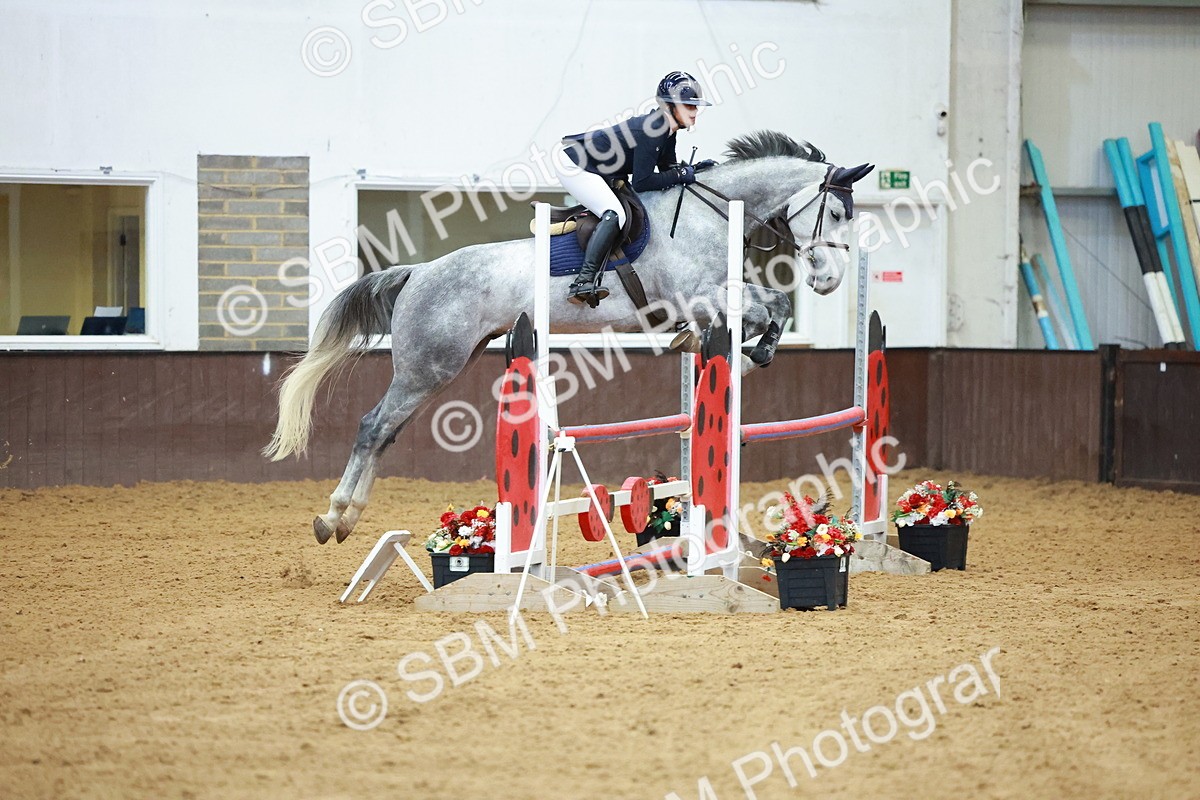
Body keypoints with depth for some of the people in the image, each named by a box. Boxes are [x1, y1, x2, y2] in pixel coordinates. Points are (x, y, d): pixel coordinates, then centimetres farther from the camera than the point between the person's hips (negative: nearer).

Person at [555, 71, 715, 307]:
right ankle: (583, 283, -29)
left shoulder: (666, 129, 1)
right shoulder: (651, 130, -27)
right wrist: (681, 174, -22)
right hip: (572, 163, -11)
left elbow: (668, 168, 10)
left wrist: (693, 169, -8)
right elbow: (641, 183, -27)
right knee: (614, 215, -25)